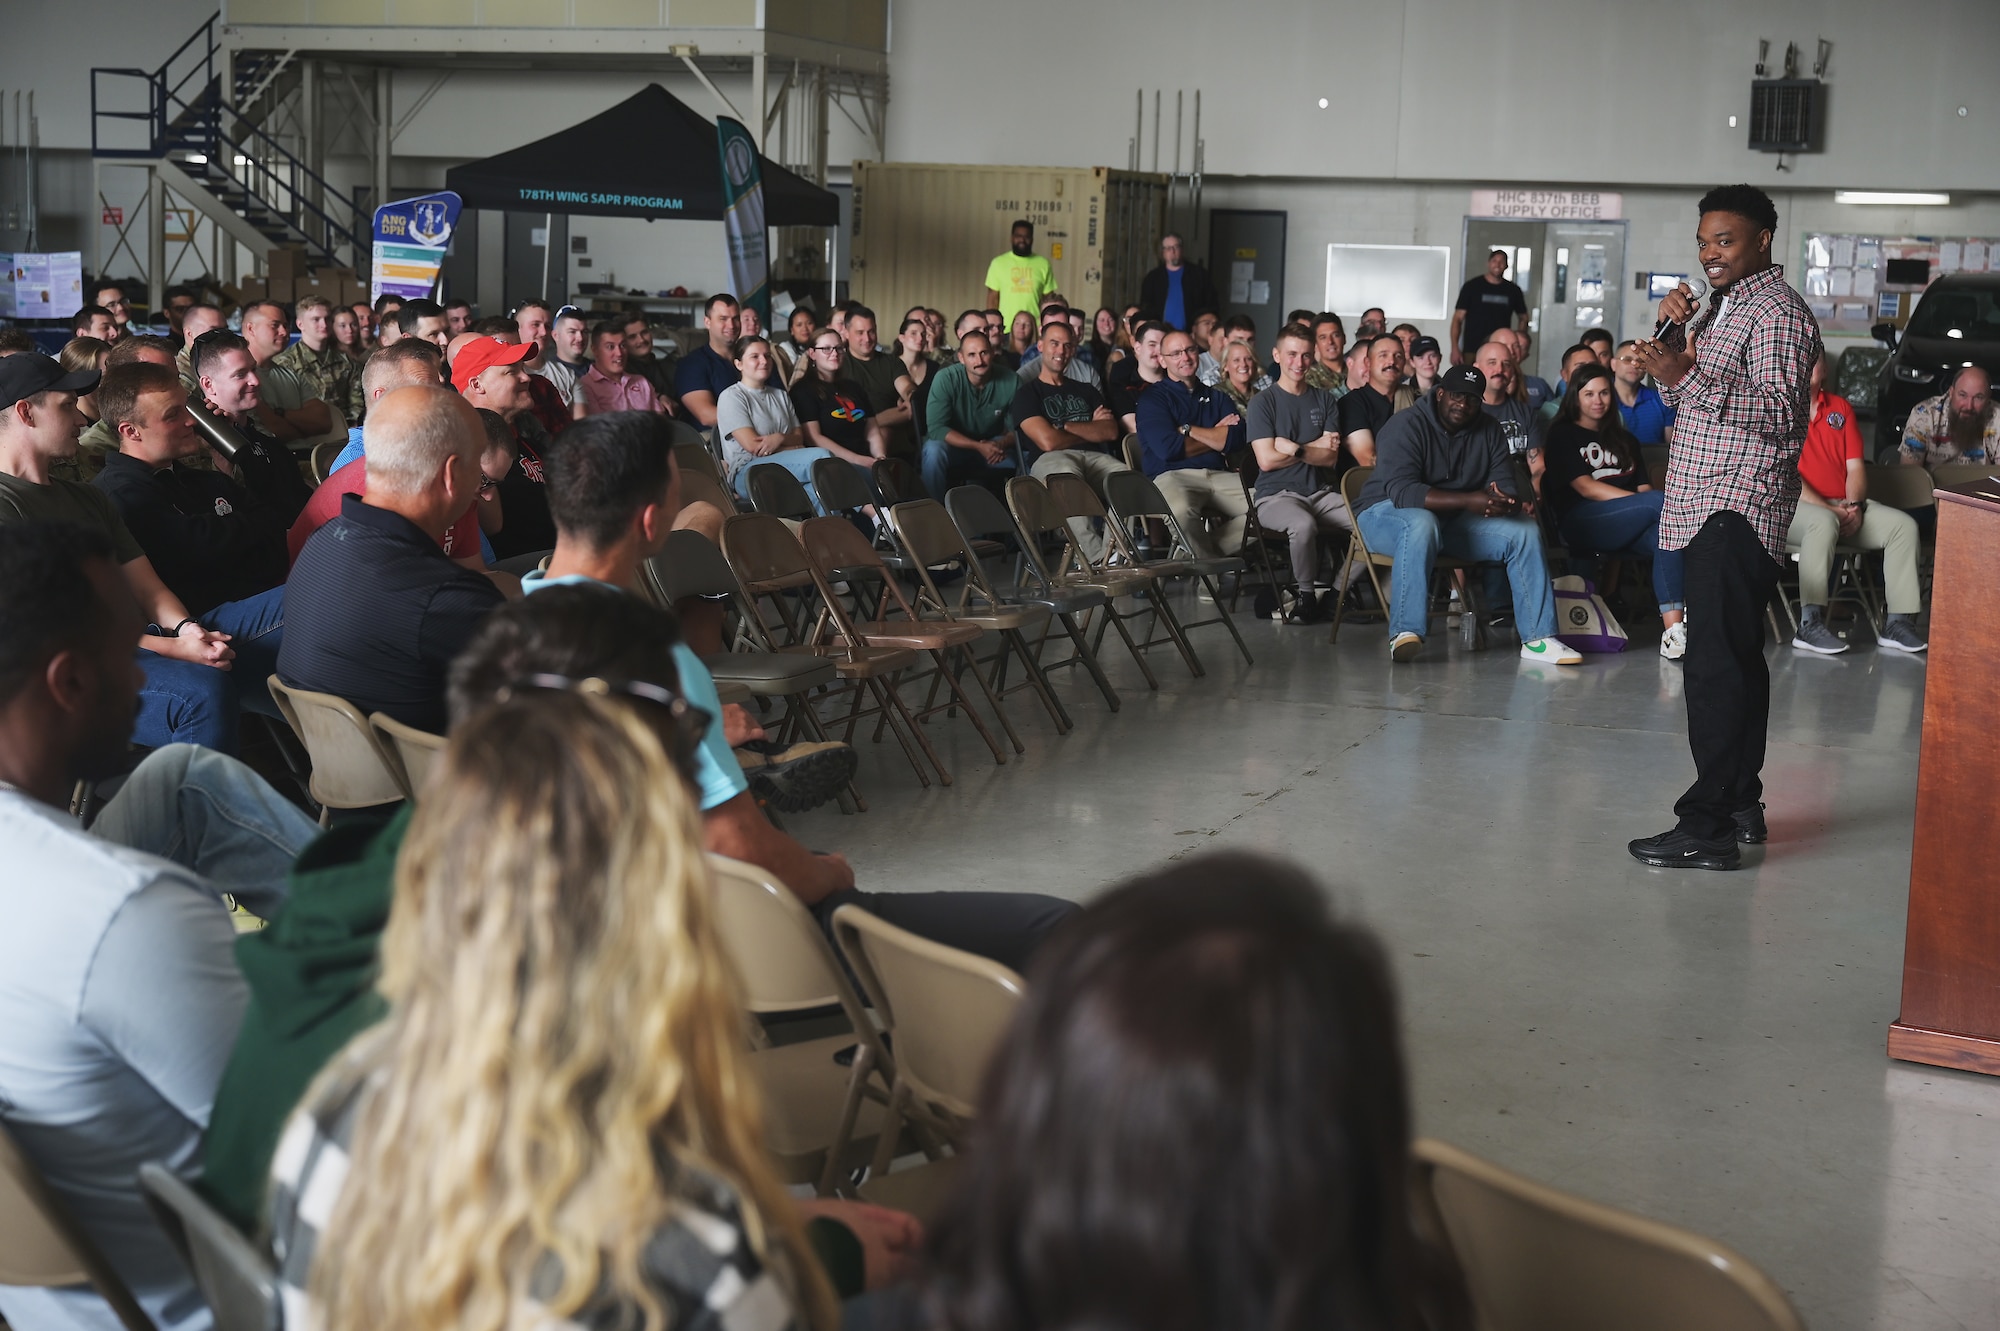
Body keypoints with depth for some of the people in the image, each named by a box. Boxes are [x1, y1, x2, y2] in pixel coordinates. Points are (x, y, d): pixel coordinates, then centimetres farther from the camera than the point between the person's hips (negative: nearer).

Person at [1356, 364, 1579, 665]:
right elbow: (1401, 490, -28)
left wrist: (1510, 501, -28)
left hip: (1455, 520, 6)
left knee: (1525, 530, -13)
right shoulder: (1406, 426, -16)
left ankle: (1538, 639, -14)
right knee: (1422, 523, -41)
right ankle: (1405, 633, -43)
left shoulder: (1489, 431, 4)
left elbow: (1504, 484, 0)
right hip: (1388, 513, -6)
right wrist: (1469, 501, -38)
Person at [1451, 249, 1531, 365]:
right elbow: (1458, 319, 1)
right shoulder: (1472, 287, 4)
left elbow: (1523, 317, 23)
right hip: (1472, 351, -2)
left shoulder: (1513, 291, 11)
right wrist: (1455, 349, -10)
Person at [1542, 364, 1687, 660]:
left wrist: (1657, 503, -8)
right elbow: (1586, 488, -5)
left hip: (1627, 530, 5)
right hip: (1580, 522, -5)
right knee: (1661, 502, -29)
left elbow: (1644, 486, 19)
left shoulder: (1624, 440, 29)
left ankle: (1674, 630, -44)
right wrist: (1651, 503, -15)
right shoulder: (1563, 435, 9)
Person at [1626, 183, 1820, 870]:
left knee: (1715, 662, -14)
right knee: (1737, 656, 13)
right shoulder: (1722, 307, 21)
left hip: (1739, 507, -10)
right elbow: (1682, 399, 22)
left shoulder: (1778, 311, -9)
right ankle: (1741, 804, 20)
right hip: (1710, 505, 10)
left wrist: (1688, 376, -26)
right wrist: (1673, 332, 7)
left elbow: (1779, 411, -19)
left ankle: (1708, 825, -17)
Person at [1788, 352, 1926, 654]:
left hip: (1842, 507, 6)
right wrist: (1829, 509, -18)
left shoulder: (1841, 408, 17)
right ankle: (1809, 625, -38)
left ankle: (1898, 621, -14)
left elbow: (1855, 466, 11)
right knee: (1823, 523, -38)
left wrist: (1854, 506, -9)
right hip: (1793, 507, -6)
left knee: (1904, 525, -13)